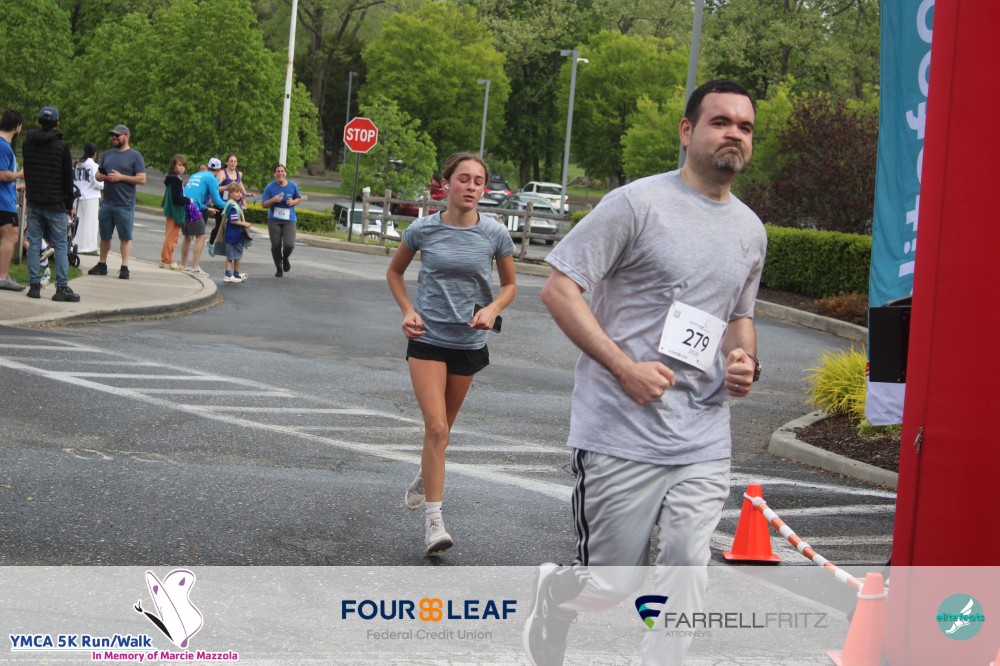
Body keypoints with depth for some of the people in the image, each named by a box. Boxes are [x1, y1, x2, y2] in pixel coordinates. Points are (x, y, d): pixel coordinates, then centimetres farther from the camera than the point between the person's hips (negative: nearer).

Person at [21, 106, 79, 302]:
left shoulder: (28, 143, 5)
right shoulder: (61, 146, -8)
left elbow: (26, 173, 13)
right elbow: (68, 178, -5)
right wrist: (70, 204, 3)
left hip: (34, 203, 4)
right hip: (55, 204, -4)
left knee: (34, 244, 7)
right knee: (60, 246, -1)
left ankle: (34, 285, 4)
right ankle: (62, 288, -5)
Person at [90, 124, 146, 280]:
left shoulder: (135, 156, -2)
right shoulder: (107, 154, 16)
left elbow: (142, 179, -9)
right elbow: (98, 174, 22)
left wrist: (121, 177, -15)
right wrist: (101, 176, -2)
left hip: (125, 204, -6)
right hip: (107, 202, 6)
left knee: (125, 237, -3)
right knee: (105, 236, 12)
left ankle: (124, 267, -1)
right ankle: (102, 264, 21)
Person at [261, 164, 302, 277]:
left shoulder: (292, 186, 0)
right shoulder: (270, 187, -3)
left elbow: (299, 198, 16)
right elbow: (264, 204, 0)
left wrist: (293, 202, -6)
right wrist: (273, 200, -19)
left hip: (289, 220, 0)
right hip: (274, 220, 0)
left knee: (289, 245, -15)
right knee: (275, 246, 2)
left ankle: (285, 259, 21)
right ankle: (279, 269, 24)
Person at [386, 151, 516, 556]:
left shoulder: (494, 235, -5)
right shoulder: (423, 230, -6)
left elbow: (509, 285, 9)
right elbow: (394, 272, 10)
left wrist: (492, 309, -11)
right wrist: (407, 310, -4)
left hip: (469, 342, 2)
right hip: (427, 339, -2)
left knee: (442, 428, 17)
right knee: (436, 428, -14)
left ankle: (425, 479, 47)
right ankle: (433, 520, -11)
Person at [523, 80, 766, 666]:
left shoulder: (751, 230, 14)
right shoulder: (638, 203, -7)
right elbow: (559, 290, -9)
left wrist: (746, 362, 5)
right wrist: (625, 367, -18)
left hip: (706, 444, 5)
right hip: (623, 435, -5)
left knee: (686, 587, -2)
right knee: (612, 584, 3)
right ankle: (554, 593, 37)